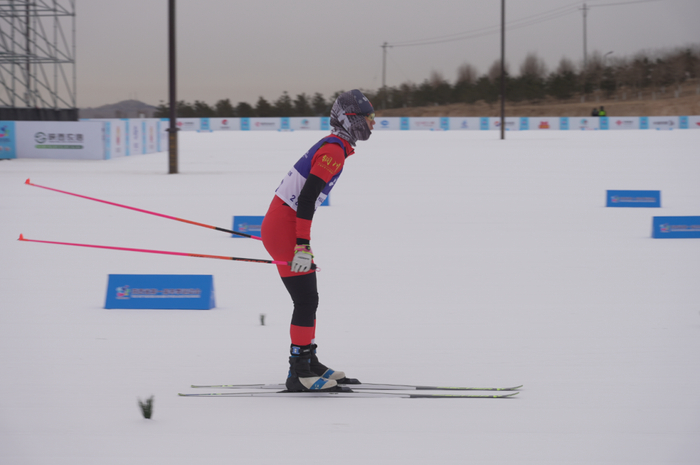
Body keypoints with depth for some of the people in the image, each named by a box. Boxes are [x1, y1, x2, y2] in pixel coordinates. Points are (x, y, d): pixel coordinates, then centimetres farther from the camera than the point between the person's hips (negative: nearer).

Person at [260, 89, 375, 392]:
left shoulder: (332, 147, 16)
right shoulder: (335, 150, -16)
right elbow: (307, 197, -24)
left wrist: (303, 243, 27)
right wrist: (303, 246, -27)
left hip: (280, 225, 10)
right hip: (283, 230, -10)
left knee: (308, 300, 16)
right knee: (306, 301, -7)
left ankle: (308, 364, 25)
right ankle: (299, 373, -5)